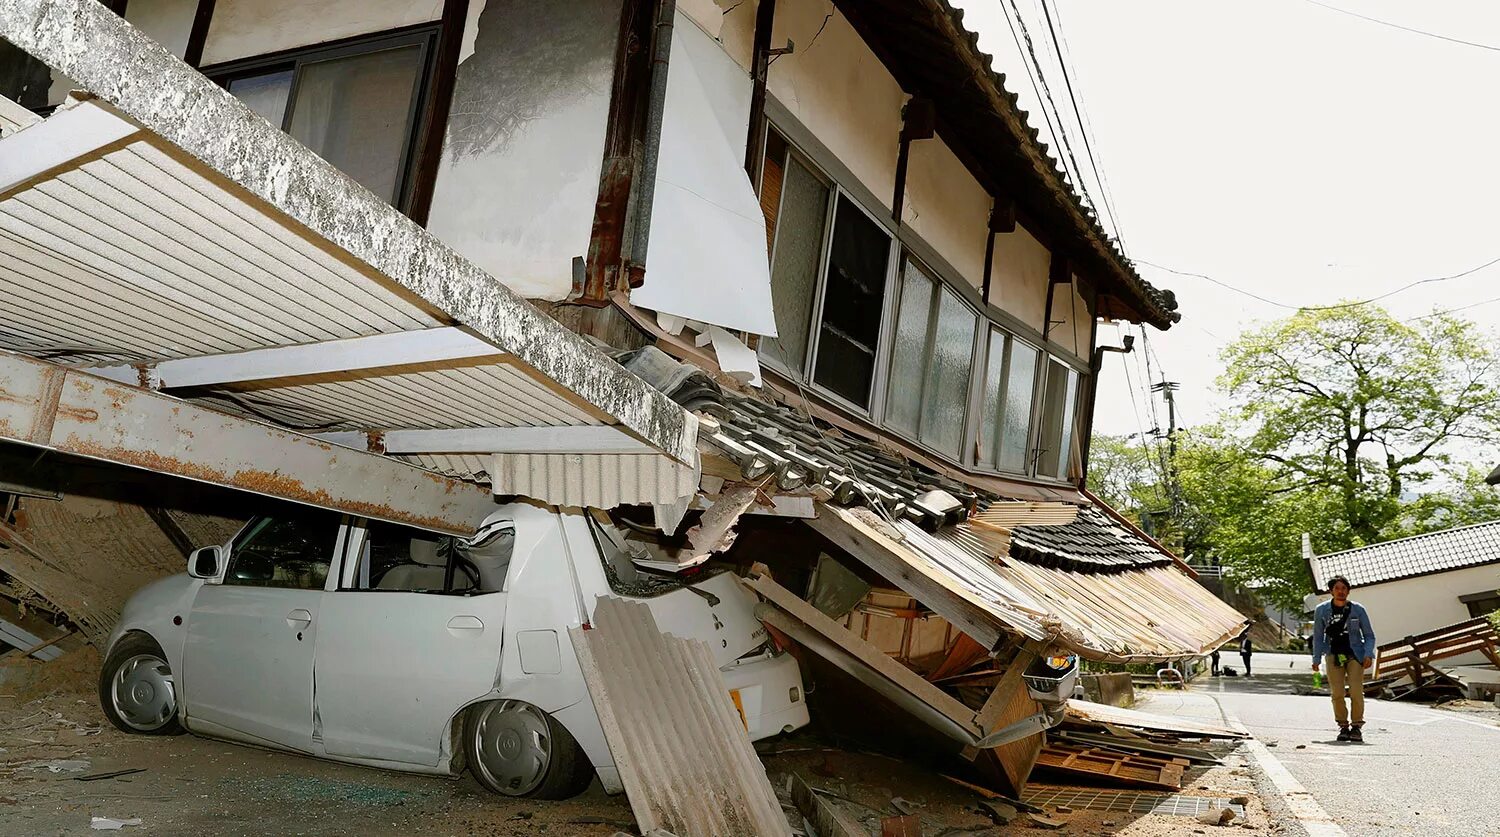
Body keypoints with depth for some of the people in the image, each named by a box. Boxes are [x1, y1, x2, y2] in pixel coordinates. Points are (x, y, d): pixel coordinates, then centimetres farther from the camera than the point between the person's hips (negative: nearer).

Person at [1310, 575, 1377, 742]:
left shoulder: (1358, 609, 1)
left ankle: (1357, 727, 2)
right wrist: (1316, 659, 3)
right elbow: (1318, 637, 9)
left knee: (1356, 692, -11)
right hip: (1333, 656, 1)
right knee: (1337, 693, -6)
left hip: (1355, 655, -1)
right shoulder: (1321, 610, 3)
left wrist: (1368, 655, -8)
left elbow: (1369, 635, 8)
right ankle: (1343, 726, 6)